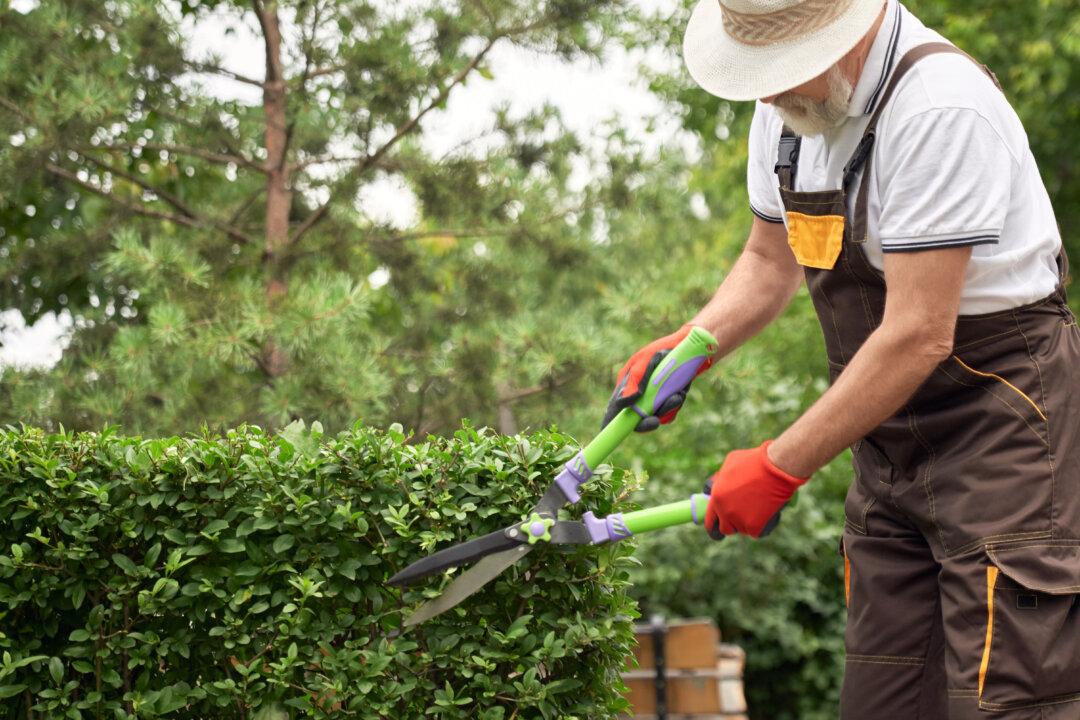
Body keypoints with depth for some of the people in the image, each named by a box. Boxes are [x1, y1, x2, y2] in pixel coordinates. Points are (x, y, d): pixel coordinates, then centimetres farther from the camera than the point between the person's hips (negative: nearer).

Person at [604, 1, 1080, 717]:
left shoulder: (940, 107, -24)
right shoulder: (790, 107, 4)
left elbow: (919, 336, -25)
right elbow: (771, 261, 21)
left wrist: (778, 469, -18)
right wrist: (687, 347, 2)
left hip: (1002, 423, -8)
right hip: (892, 442, 8)